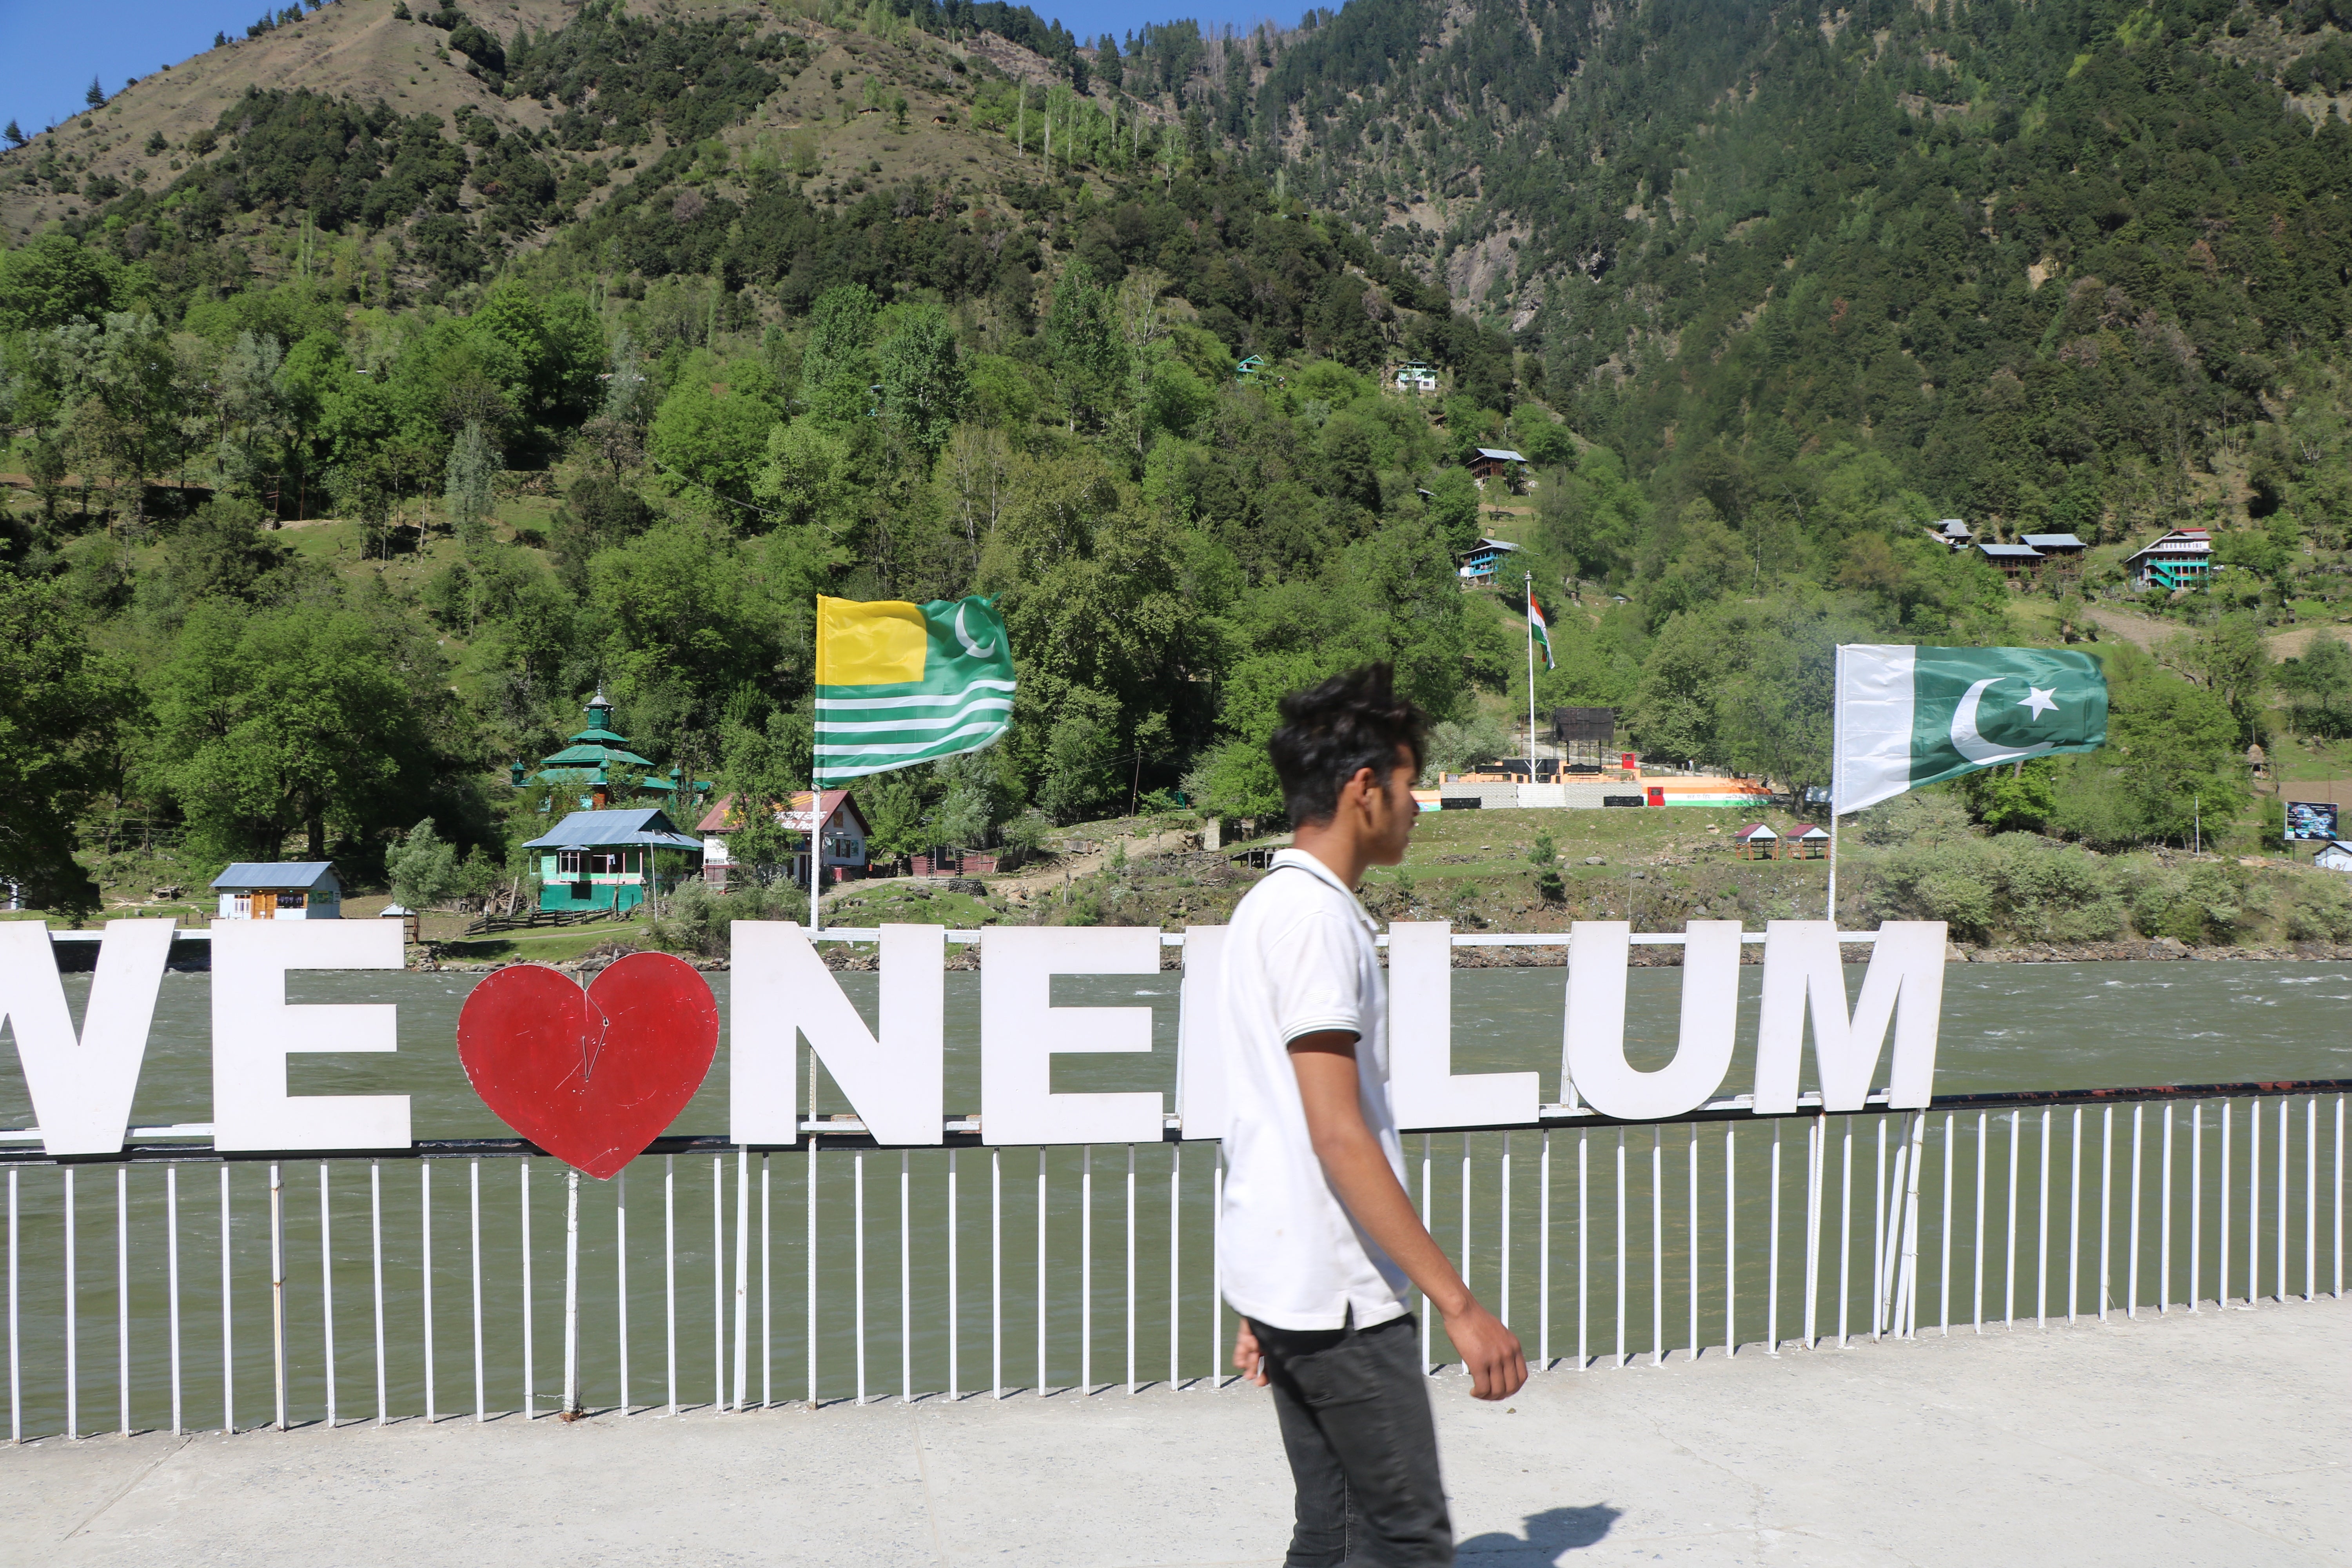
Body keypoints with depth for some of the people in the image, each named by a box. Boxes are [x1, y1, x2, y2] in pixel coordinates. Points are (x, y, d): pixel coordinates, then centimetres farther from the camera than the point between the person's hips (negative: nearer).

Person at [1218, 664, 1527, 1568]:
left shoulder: (1269, 906, 14)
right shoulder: (1316, 916, -17)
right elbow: (1339, 1137, -23)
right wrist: (1459, 1305, -21)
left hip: (1284, 1283, 10)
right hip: (1337, 1292, -10)